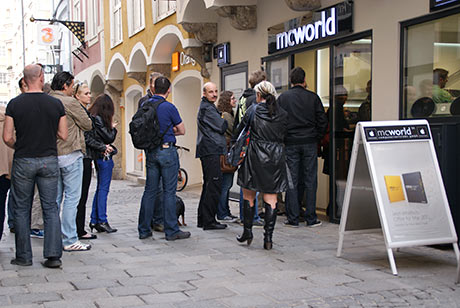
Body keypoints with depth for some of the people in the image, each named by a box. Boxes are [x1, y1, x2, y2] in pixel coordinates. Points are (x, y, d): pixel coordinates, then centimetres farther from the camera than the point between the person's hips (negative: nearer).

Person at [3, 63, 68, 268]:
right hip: (49, 160, 1)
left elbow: (7, 137, -6)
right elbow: (63, 136, 0)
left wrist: (19, 148, 13)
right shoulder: (56, 104, -3)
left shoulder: (15, 104, -6)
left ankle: (24, 256, 14)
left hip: (23, 161, -1)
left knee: (21, 209, 10)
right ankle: (53, 255, 1)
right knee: (51, 208, 7)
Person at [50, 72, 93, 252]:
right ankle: (69, 240, -2)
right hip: (70, 155, -7)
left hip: (51, 154, 7)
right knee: (72, 197, -3)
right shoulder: (70, 102, -11)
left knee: (55, 197, 13)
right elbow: (88, 125, -6)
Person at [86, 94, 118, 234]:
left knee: (100, 188, 14)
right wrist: (113, 128, 4)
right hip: (104, 157, -9)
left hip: (99, 157, 9)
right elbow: (109, 138, -14)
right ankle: (102, 221, -1)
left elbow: (89, 138, 7)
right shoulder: (98, 119, -16)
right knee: (103, 189, -4)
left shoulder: (91, 117, 9)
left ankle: (94, 221, 16)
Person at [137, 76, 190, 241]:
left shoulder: (145, 105, 5)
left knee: (150, 190, 11)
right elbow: (182, 130, -4)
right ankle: (172, 231, 4)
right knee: (169, 192, -1)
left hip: (150, 152, 6)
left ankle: (144, 229, 15)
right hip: (167, 151, -6)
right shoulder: (169, 107, -12)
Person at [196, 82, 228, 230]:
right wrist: (226, 120, 6)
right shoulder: (207, 108, -12)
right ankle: (209, 221, -9)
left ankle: (202, 219, 20)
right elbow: (222, 127, -12)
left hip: (208, 151, 11)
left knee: (209, 184, 15)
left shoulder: (206, 107, 21)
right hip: (211, 150, -11)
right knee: (215, 185, -10)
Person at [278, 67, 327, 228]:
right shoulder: (313, 97, 0)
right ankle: (311, 218, 7)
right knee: (310, 181, 5)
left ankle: (292, 218, 5)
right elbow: (323, 121, 0)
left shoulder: (282, 98, 1)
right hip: (309, 143, 0)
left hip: (290, 143, 0)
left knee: (291, 181, 4)